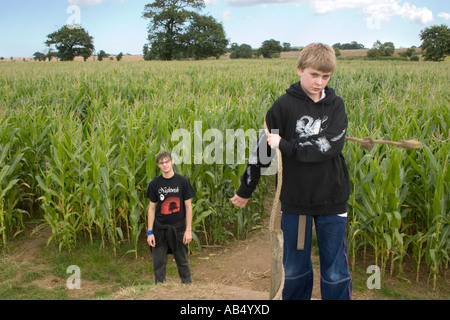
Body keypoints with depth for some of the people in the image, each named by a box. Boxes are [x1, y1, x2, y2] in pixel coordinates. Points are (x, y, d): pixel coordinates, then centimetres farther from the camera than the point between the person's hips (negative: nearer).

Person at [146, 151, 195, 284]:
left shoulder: (182, 181, -3)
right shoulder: (155, 183, 1)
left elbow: (188, 206, -1)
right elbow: (152, 208, 4)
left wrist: (188, 230, -5)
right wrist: (150, 232, -1)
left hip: (178, 228, -1)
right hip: (160, 228, 1)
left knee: (182, 261, 9)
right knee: (158, 263, 5)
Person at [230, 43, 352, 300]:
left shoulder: (336, 105, 0)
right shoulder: (285, 106, -4)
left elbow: (331, 146, -16)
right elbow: (263, 149, 1)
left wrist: (284, 145, -16)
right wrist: (245, 190, 8)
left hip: (331, 200, 0)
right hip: (295, 200, 0)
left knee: (336, 270, 9)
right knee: (294, 268, 14)